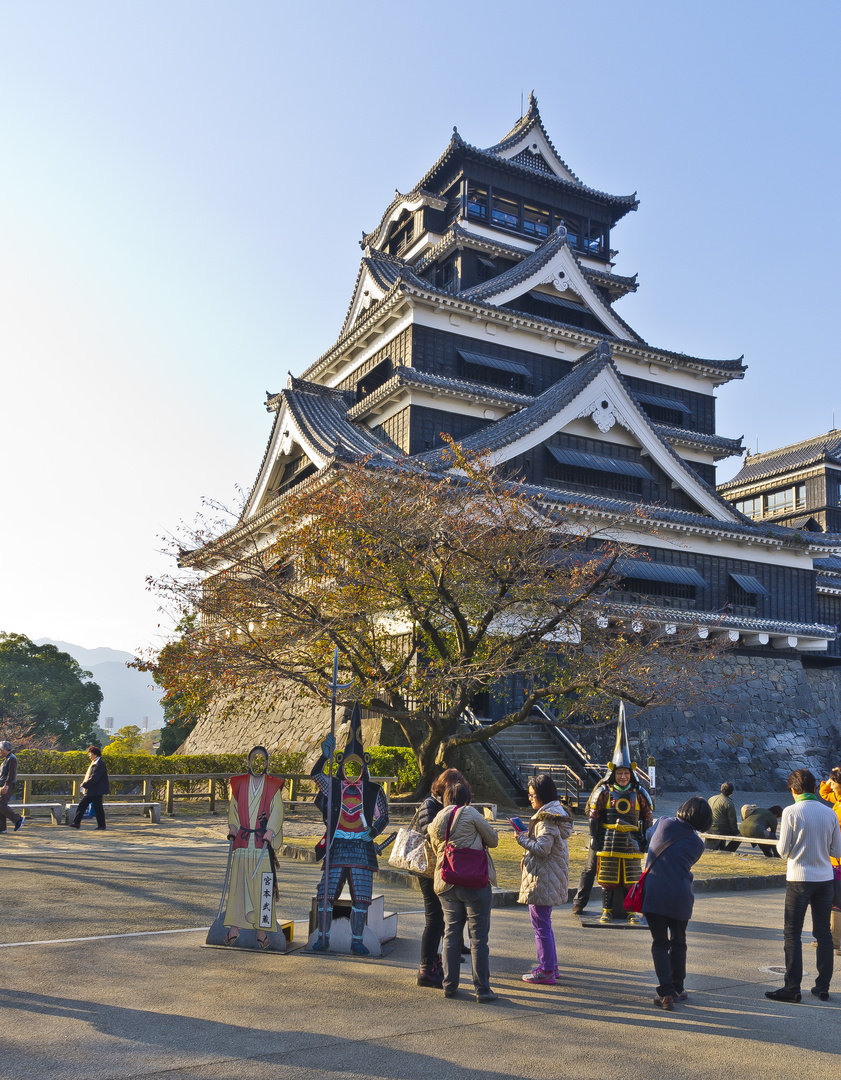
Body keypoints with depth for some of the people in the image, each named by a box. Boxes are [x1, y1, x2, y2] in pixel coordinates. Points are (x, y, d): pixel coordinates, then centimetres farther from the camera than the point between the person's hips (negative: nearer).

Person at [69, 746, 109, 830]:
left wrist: (84, 785, -17)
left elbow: (94, 778, -24)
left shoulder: (99, 764, -19)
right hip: (89, 790, 10)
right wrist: (84, 784, 10)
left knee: (97, 808, 0)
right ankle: (76, 823, 14)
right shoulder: (94, 763, 13)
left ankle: (101, 825, 10)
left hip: (96, 791, -10)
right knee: (81, 805, 9)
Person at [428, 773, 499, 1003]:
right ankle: (482, 989, 4)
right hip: (475, 882, -5)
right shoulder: (470, 813, -7)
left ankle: (450, 985, 18)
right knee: (478, 936, 2)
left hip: (446, 885, 5)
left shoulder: (436, 822, 9)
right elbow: (493, 839, 0)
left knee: (451, 934, 15)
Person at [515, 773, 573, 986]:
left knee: (541, 924, -3)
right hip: (549, 878, 11)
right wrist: (529, 836, 7)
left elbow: (542, 849, -24)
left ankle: (547, 971, 4)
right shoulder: (555, 813, 12)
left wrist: (522, 840, -11)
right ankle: (550, 964, 29)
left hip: (543, 878, -11)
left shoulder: (547, 820, -20)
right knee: (543, 923, 20)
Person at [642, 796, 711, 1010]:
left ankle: (666, 992, -1)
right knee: (678, 942, 20)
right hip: (680, 897, 1)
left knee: (659, 943, 7)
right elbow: (688, 865, 14)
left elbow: (650, 845, 18)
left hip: (653, 894, -1)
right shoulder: (697, 843, 2)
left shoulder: (664, 823, 0)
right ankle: (677, 989, 29)